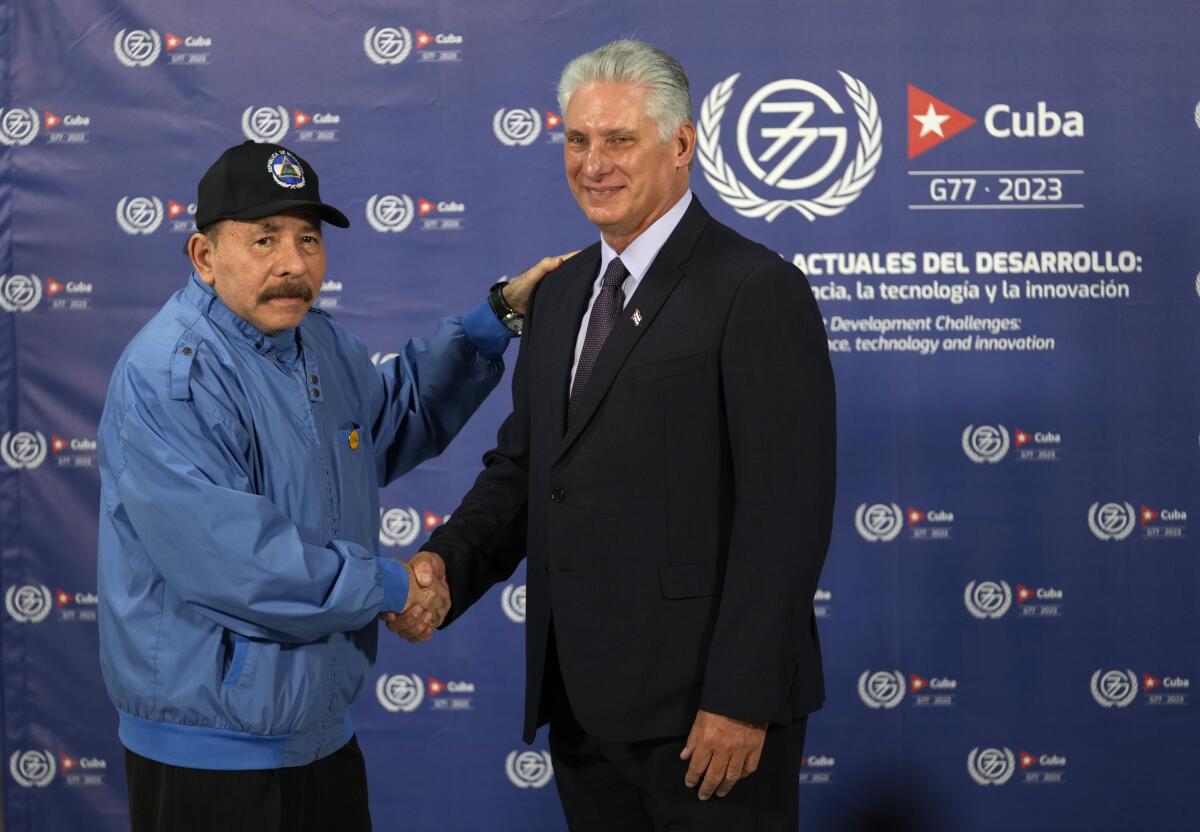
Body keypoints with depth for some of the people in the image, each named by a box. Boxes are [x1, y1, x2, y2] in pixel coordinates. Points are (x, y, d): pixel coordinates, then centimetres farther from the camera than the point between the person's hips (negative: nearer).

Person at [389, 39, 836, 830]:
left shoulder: (757, 290, -12)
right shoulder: (562, 292, 11)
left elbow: (786, 514, -16)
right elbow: (522, 463, 13)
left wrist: (742, 701, -18)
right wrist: (445, 560, -5)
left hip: (702, 707, -7)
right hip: (581, 703, 7)